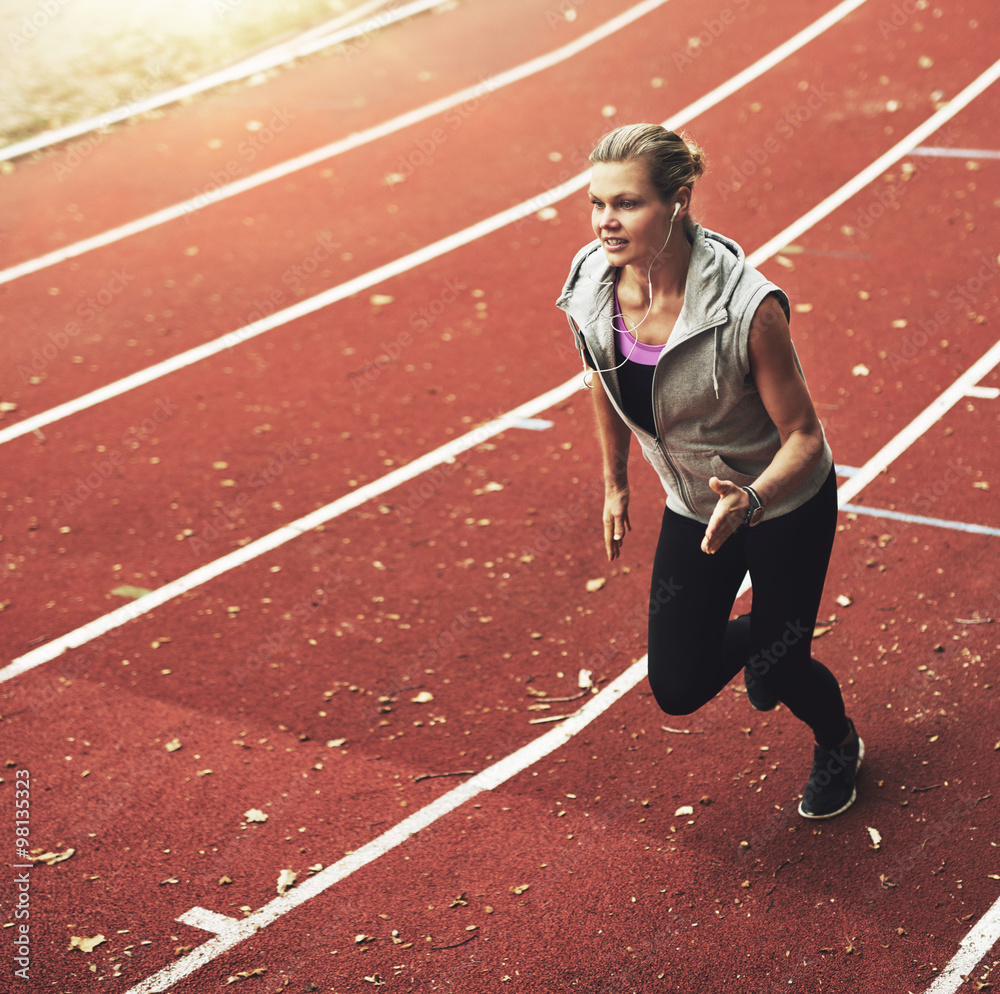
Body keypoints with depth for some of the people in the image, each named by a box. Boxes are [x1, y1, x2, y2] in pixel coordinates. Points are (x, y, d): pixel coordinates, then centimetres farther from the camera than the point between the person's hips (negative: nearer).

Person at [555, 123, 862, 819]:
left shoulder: (747, 307, -33)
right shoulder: (589, 294, -18)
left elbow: (803, 435, -24)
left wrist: (751, 500, -43)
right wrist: (616, 483, 14)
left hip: (787, 505, -4)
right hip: (693, 508, 4)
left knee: (778, 675, 6)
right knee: (678, 690, 3)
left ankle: (839, 746, 44)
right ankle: (761, 633, 39)